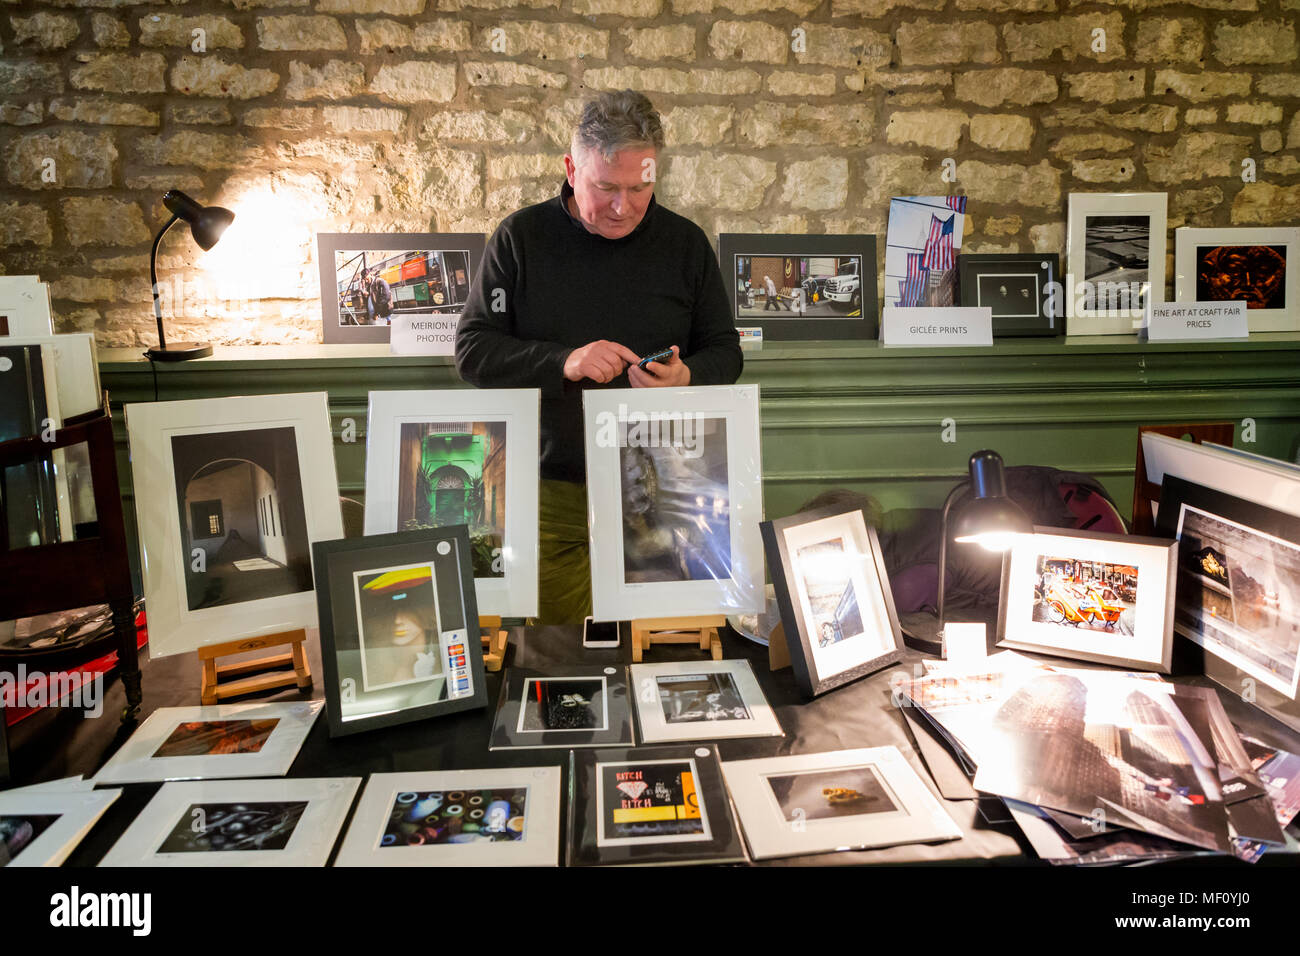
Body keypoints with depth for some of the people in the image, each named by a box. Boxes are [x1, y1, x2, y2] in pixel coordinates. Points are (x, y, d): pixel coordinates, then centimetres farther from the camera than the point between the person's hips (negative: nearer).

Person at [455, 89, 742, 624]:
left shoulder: (685, 243, 6)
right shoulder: (521, 237, 1)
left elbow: (724, 349, 10)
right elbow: (472, 350, -2)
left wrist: (688, 378, -13)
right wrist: (562, 363, -18)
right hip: (550, 493, -1)